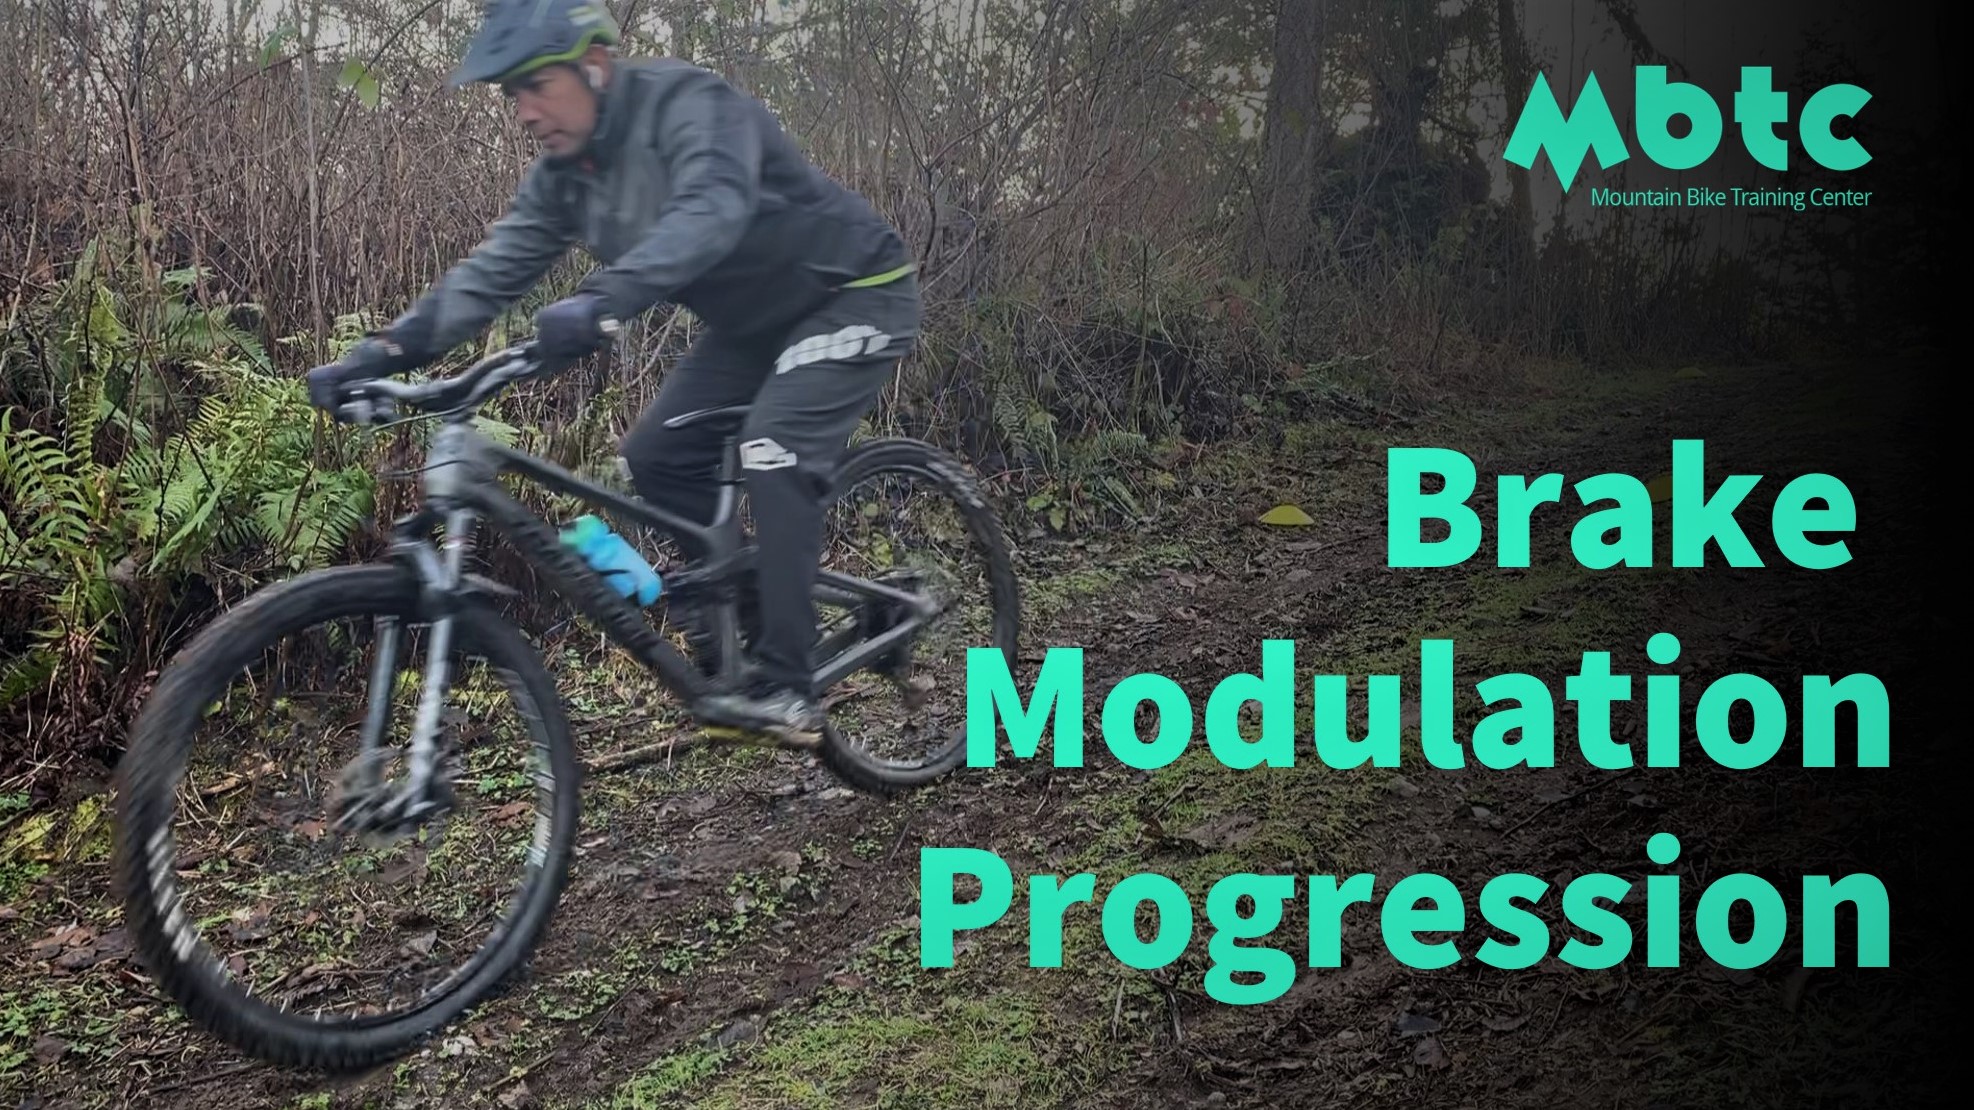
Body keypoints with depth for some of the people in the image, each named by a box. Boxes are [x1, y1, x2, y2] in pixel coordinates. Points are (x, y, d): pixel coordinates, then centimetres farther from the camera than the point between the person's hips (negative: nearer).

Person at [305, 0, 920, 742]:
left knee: (772, 451, -26)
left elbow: (709, 213, -45)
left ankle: (783, 688, -21)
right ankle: (738, 628, 13)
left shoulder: (689, 104, -26)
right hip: (756, 320, 8)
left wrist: (602, 300, -59)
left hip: (855, 295, -8)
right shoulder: (564, 174, -3)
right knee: (656, 457, -2)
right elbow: (493, 269, -8)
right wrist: (382, 353, -19)